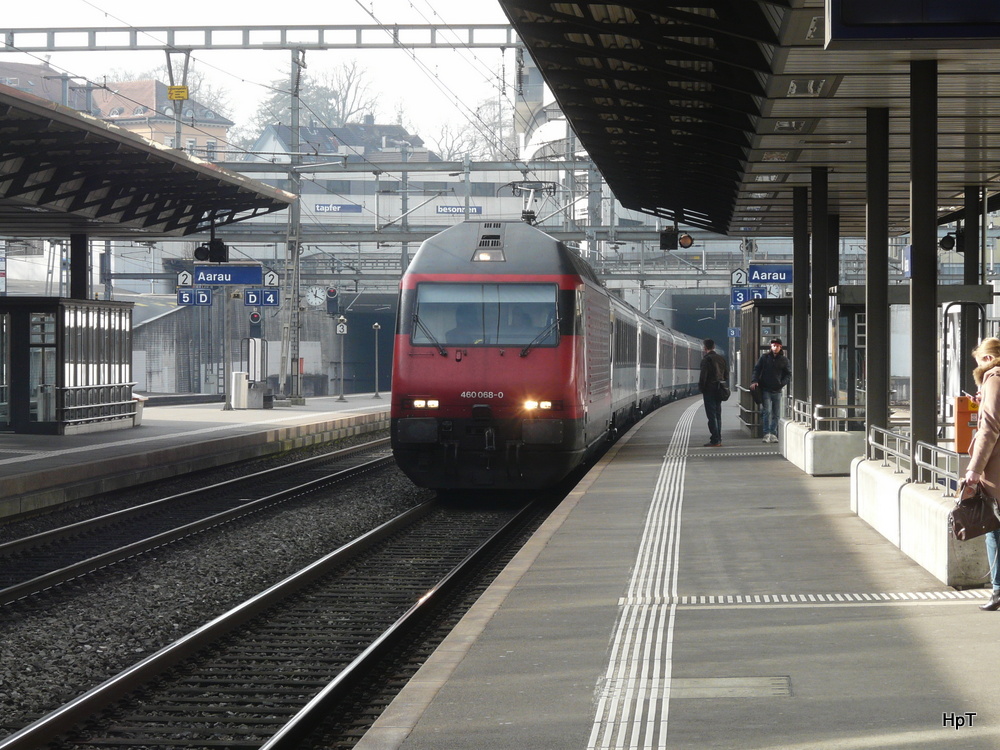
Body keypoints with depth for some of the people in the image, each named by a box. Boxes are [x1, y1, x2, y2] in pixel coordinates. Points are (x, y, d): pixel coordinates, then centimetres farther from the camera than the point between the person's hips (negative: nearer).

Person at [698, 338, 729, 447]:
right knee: (718, 415, 14)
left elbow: (703, 376, -16)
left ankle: (714, 440, -9)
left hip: (709, 390, -7)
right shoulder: (722, 358, 11)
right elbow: (727, 374, 14)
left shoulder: (706, 359, -12)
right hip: (719, 391, 7)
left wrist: (701, 388, -5)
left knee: (712, 415, -6)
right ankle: (718, 439, 15)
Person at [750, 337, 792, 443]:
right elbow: (756, 369, 4)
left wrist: (782, 383, -5)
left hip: (777, 391, 2)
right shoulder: (764, 357, 3)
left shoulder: (783, 360, 6)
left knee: (776, 414, 4)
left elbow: (789, 374, 11)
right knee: (767, 411, -13)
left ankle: (773, 434, 13)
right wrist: (754, 381, -11)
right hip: (765, 390, -2)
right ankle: (767, 433, -10)